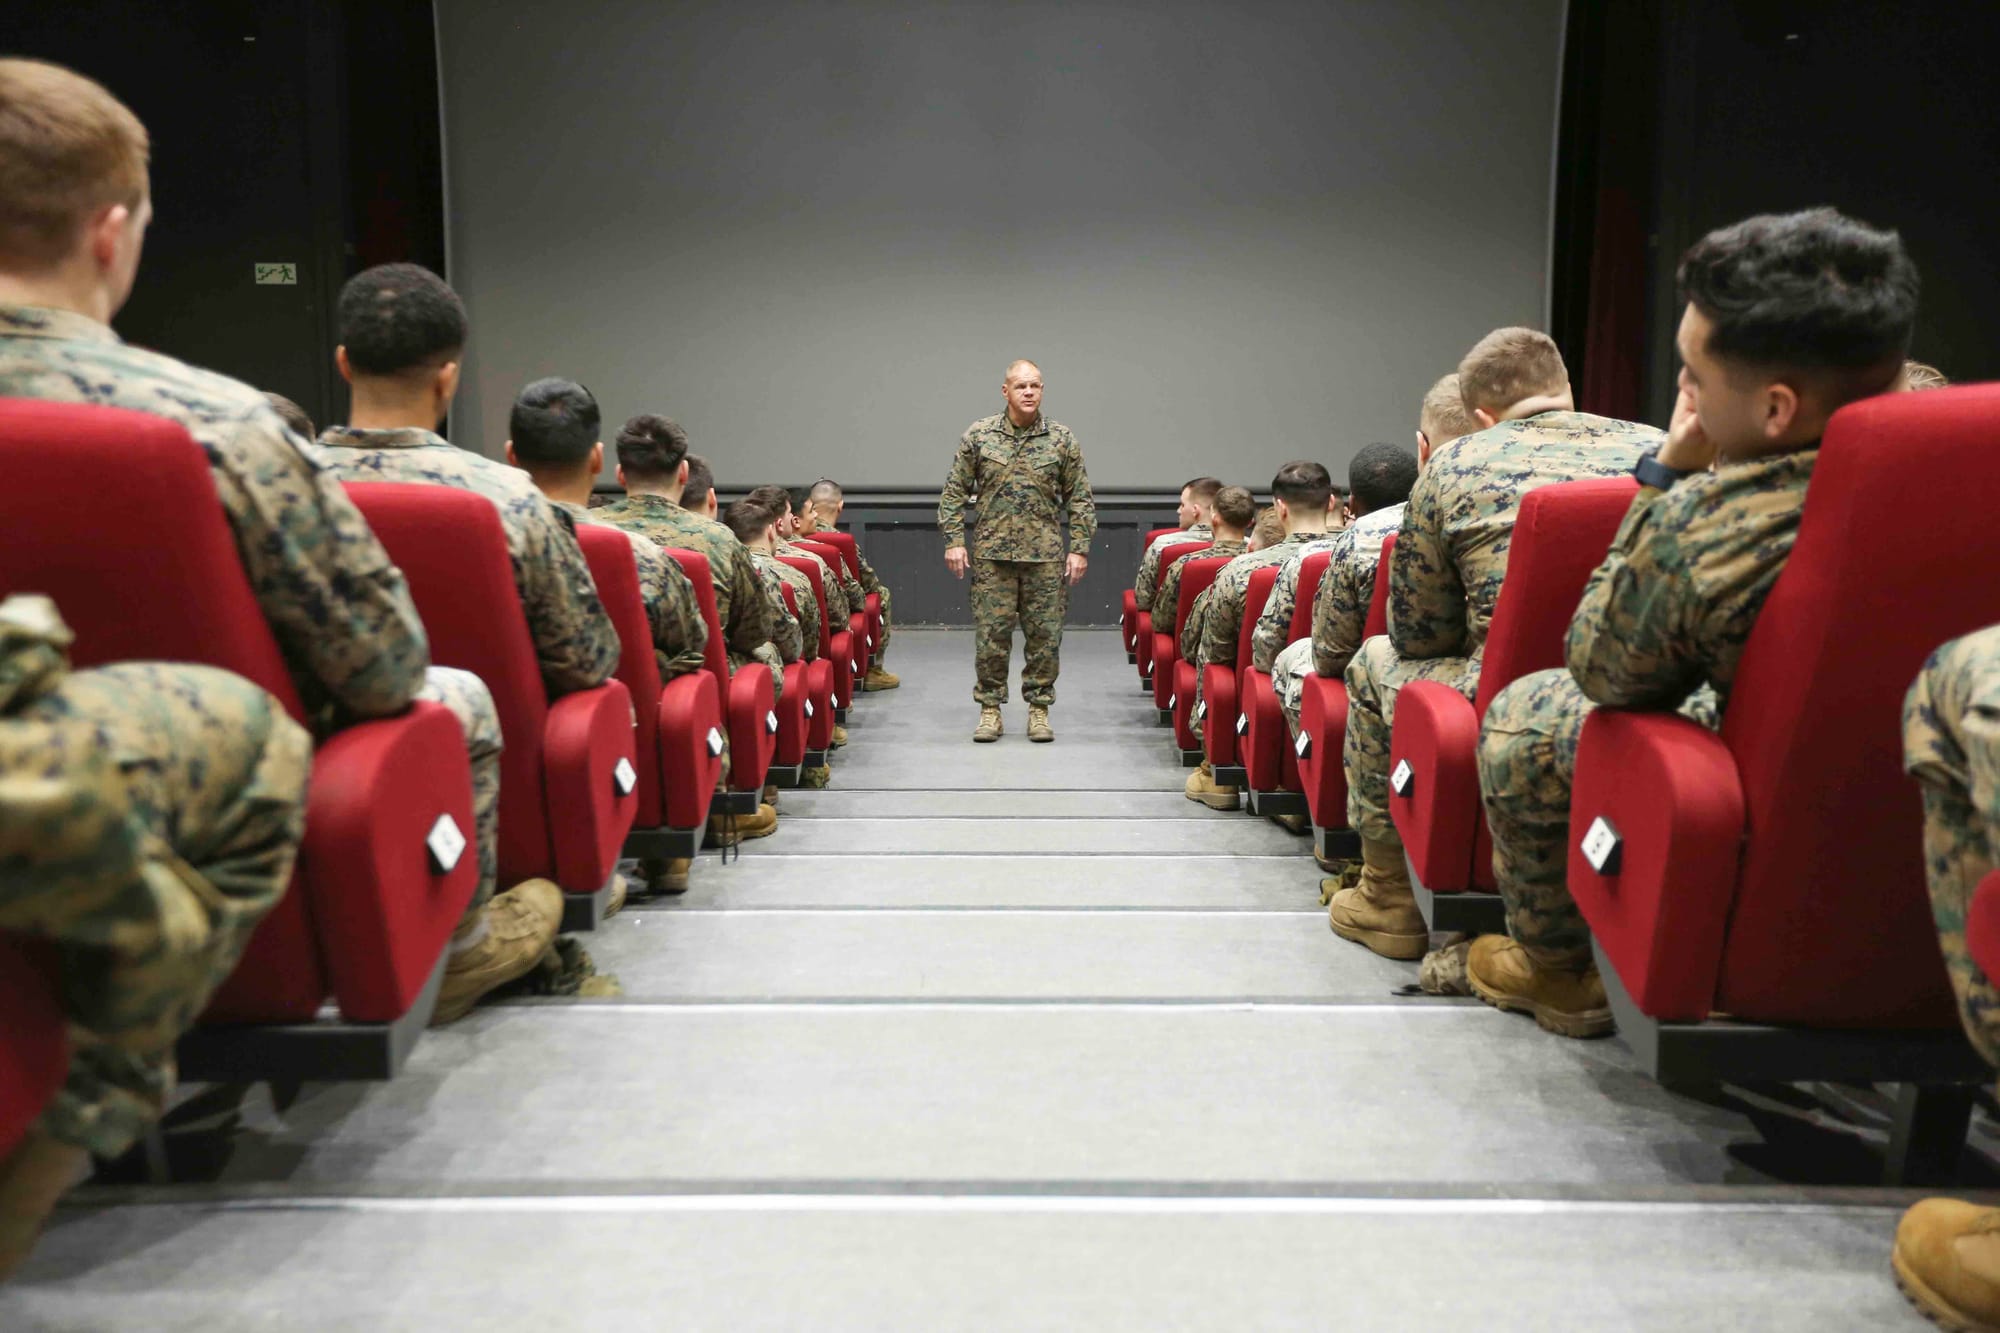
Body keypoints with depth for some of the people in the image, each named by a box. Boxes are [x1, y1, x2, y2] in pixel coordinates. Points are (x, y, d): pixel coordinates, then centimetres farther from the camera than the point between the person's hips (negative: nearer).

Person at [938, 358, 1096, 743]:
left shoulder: (1061, 438, 3)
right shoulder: (979, 434, 3)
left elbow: (1079, 499, 5)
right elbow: (954, 492, 6)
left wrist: (1079, 548, -2)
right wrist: (953, 540, -2)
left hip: (1045, 556, 1)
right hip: (993, 554, 0)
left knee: (1044, 636, 4)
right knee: (991, 635, 2)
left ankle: (1039, 709, 16)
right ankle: (990, 709, 14)